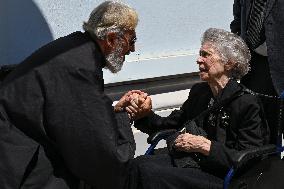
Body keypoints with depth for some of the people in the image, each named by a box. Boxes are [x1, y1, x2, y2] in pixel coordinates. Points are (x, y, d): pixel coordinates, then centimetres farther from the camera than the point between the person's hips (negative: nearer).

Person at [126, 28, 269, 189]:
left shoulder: (247, 103, -12)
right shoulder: (199, 91, 11)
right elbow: (172, 124, 20)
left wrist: (204, 145, -21)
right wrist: (144, 116, 0)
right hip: (189, 161, 7)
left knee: (151, 174, -26)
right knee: (137, 165, -19)